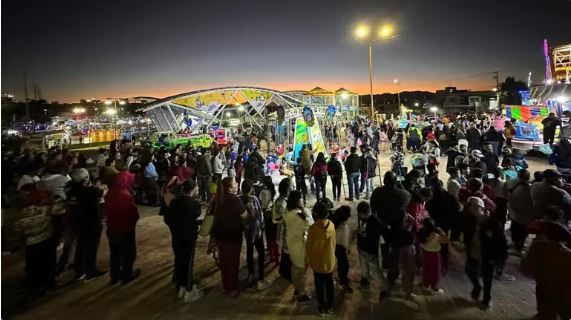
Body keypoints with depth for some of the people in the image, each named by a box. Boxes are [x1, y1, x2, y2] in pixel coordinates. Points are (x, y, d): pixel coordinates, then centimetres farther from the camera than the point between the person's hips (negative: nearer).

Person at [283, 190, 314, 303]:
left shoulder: (288, 212, -1)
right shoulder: (298, 214, -30)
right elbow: (309, 225, -25)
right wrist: (304, 211, -22)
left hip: (292, 242, 9)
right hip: (300, 244, -9)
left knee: (295, 268, 24)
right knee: (301, 270, 9)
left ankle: (296, 290, 41)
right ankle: (301, 294, 25)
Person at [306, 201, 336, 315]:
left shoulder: (313, 228, -27)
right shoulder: (331, 225, -13)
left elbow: (309, 247, -16)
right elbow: (333, 242, 0)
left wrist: (309, 258, 2)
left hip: (318, 262, -4)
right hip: (330, 261, 4)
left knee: (319, 285, 16)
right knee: (329, 284, 21)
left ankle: (322, 307, 31)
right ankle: (330, 306, 36)